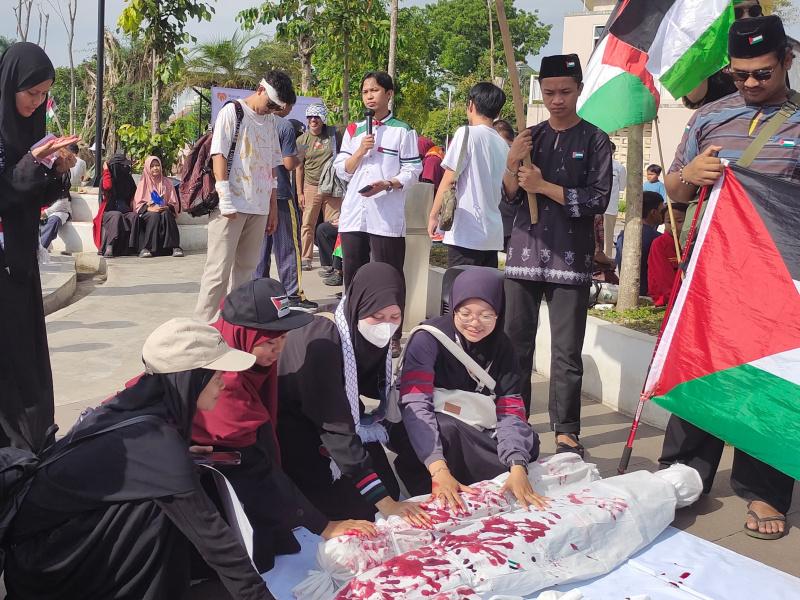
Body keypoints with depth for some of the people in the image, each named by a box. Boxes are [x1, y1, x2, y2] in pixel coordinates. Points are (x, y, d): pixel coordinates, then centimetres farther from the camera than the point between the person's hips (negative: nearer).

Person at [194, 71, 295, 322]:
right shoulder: (232, 111, 0)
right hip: (232, 205, -6)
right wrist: (226, 201, -15)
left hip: (259, 206, 6)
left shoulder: (270, 121, 18)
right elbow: (219, 155, -7)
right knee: (219, 270, -7)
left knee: (245, 269, 9)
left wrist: (273, 207, 16)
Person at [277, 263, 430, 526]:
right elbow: (335, 427, -35)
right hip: (296, 432, -6)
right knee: (355, 507, -14)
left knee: (389, 491, -3)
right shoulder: (321, 342, -34)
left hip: (347, 422, 6)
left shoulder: (376, 338, -12)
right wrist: (383, 502, -36)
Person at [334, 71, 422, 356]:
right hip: (353, 215, 5)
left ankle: (392, 336, 6)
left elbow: (412, 171, -2)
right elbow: (342, 171, 12)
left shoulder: (403, 130, 3)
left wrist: (387, 184, -18)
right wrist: (360, 151, -5)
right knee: (353, 276, 10)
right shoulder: (353, 131, 16)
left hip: (387, 217, -4)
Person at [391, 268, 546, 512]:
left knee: (528, 442, -18)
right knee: (447, 429, -36)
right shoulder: (428, 338, -22)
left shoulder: (501, 345, -7)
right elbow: (415, 405, -33)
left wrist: (518, 467, -33)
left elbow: (510, 410, -15)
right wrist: (439, 469, -46)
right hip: (426, 437, -5)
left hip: (473, 435, 5)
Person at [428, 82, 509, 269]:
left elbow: (449, 179, -9)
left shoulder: (467, 133, -6)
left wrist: (433, 215, -1)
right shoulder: (503, 144, 13)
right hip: (493, 234, 7)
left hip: (466, 233, -7)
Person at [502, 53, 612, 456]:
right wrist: (512, 164, -8)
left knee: (567, 352, -2)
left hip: (570, 258, -3)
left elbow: (598, 200, -4)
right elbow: (511, 197, 11)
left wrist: (545, 187, -9)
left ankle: (566, 432, 8)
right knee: (516, 343, 5)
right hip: (524, 252, 3)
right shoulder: (531, 137, 13)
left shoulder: (594, 140, 4)